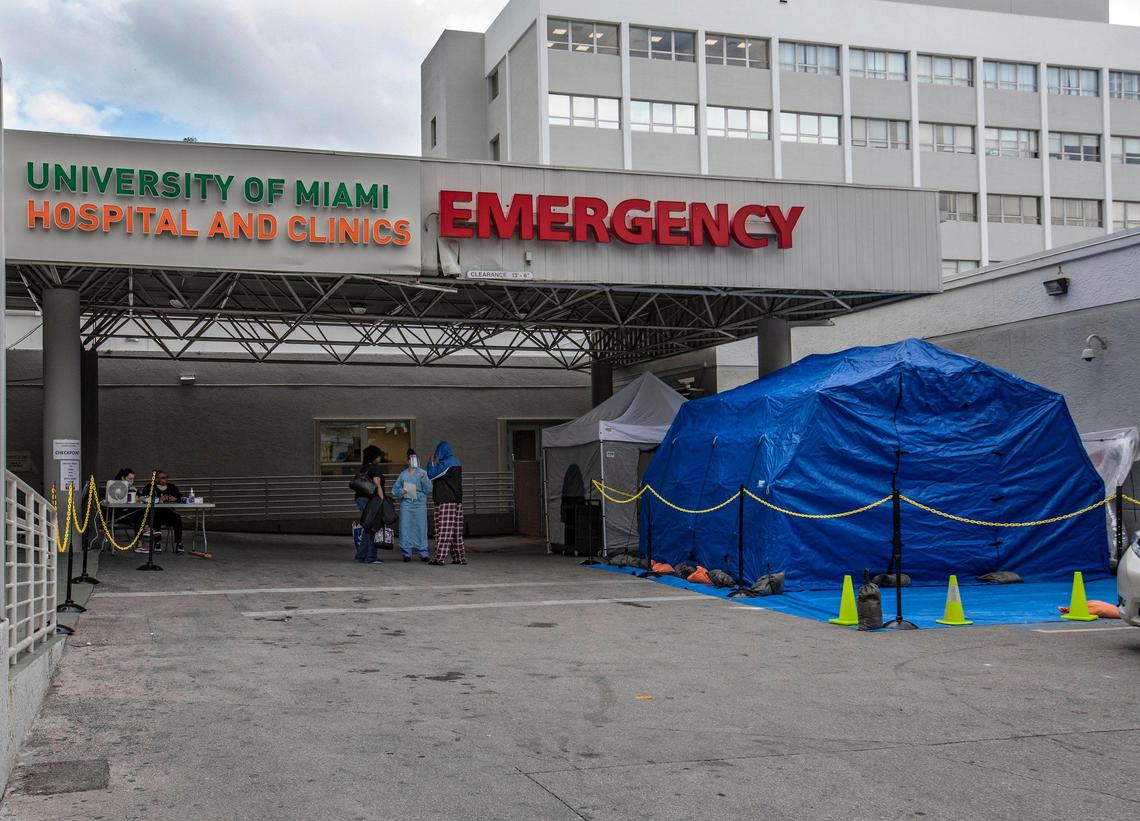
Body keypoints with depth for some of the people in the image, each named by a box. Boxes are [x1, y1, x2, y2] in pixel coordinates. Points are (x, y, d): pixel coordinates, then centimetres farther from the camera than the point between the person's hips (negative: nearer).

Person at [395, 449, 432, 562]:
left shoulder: (423, 473, 6)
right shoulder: (403, 474, 9)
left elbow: (428, 490, -1)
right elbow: (395, 489, 12)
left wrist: (423, 479, -15)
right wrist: (401, 492, -8)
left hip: (420, 503, -1)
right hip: (406, 503, 1)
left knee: (421, 528, -2)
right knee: (406, 527, -1)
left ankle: (423, 553, 3)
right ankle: (407, 553, 7)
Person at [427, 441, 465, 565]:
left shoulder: (444, 464, -12)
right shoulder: (456, 462, 15)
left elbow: (430, 474, -12)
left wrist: (432, 462, 5)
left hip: (445, 501, -8)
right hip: (457, 500, 8)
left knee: (443, 528, -10)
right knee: (456, 530, 10)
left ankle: (440, 557, -14)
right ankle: (460, 557, 11)